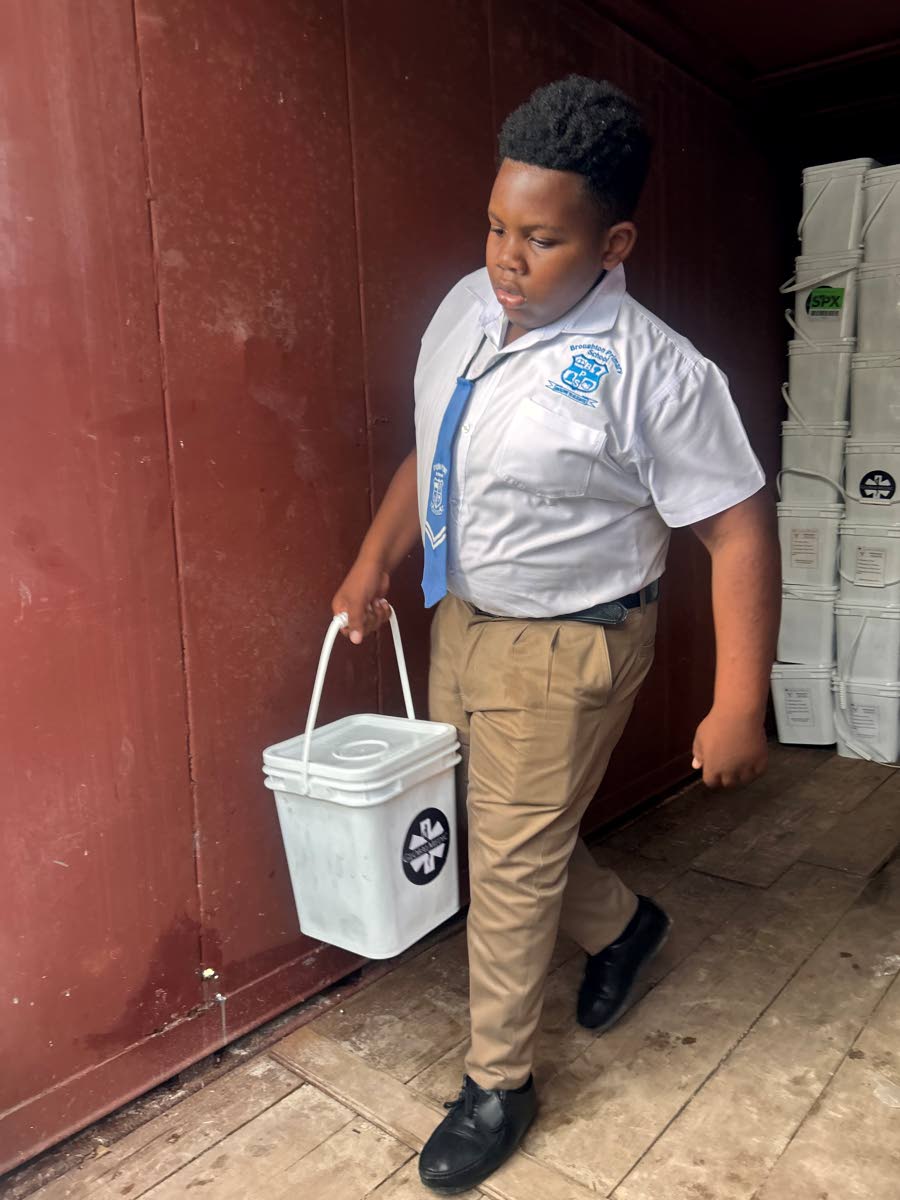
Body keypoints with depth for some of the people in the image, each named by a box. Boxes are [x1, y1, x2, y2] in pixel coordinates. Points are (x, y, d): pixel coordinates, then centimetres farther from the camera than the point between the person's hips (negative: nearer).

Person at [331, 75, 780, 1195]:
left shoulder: (655, 372, -21)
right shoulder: (466, 306, 0)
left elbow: (739, 528, -18)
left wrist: (739, 707, -19)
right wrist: (374, 562, 8)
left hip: (561, 648, -7)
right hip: (461, 619, 8)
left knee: (511, 861, 5)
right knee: (494, 822, 20)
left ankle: (497, 1084, 32)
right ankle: (621, 923, 50)